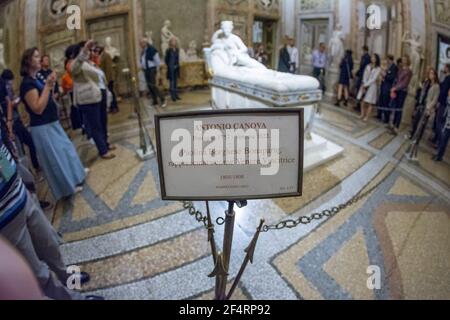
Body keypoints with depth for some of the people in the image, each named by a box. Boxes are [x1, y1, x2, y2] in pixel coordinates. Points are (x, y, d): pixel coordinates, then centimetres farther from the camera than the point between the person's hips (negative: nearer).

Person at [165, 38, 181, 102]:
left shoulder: (177, 50, 5)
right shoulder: (169, 51, -11)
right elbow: (166, 59, -8)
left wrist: (177, 65, 8)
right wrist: (169, 66, -7)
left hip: (176, 68, 6)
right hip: (171, 69, -6)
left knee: (175, 81, 11)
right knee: (172, 82, -3)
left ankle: (176, 95, 18)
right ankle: (173, 96, 1)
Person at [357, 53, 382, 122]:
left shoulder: (378, 69, -6)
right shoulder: (368, 66, 7)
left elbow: (374, 79, -11)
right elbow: (365, 76, 3)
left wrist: (365, 85, -14)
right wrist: (363, 84, -10)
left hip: (372, 86, -4)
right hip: (365, 85, 4)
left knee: (370, 102, -4)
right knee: (363, 101, 5)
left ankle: (367, 117, -1)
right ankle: (362, 115, 14)